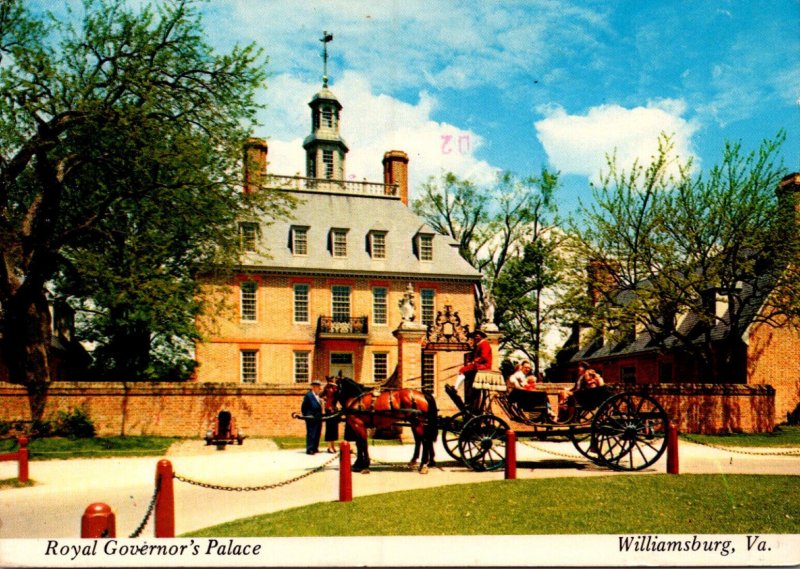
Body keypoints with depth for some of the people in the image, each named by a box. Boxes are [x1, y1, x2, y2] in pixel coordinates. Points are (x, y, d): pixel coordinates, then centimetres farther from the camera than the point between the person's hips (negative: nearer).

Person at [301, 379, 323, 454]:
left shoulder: (318, 396, 14)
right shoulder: (308, 395, -8)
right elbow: (303, 407, -8)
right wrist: (305, 416, -9)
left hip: (318, 419, 8)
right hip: (311, 419, -8)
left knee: (317, 434, 12)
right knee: (311, 434, -5)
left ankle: (315, 448, 22)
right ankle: (309, 449, -1)